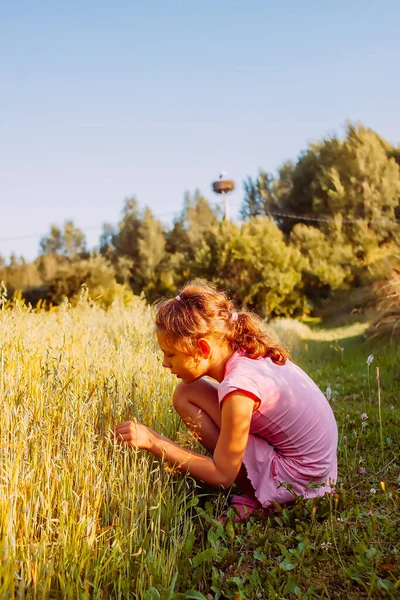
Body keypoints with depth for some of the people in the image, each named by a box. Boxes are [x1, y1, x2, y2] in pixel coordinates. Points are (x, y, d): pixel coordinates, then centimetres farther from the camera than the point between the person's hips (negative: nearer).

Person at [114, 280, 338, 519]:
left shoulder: (238, 387, -26)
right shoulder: (247, 352, -3)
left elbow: (222, 475, -18)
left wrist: (152, 441, -18)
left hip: (296, 479, -8)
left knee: (185, 396, -13)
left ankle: (253, 498, -2)